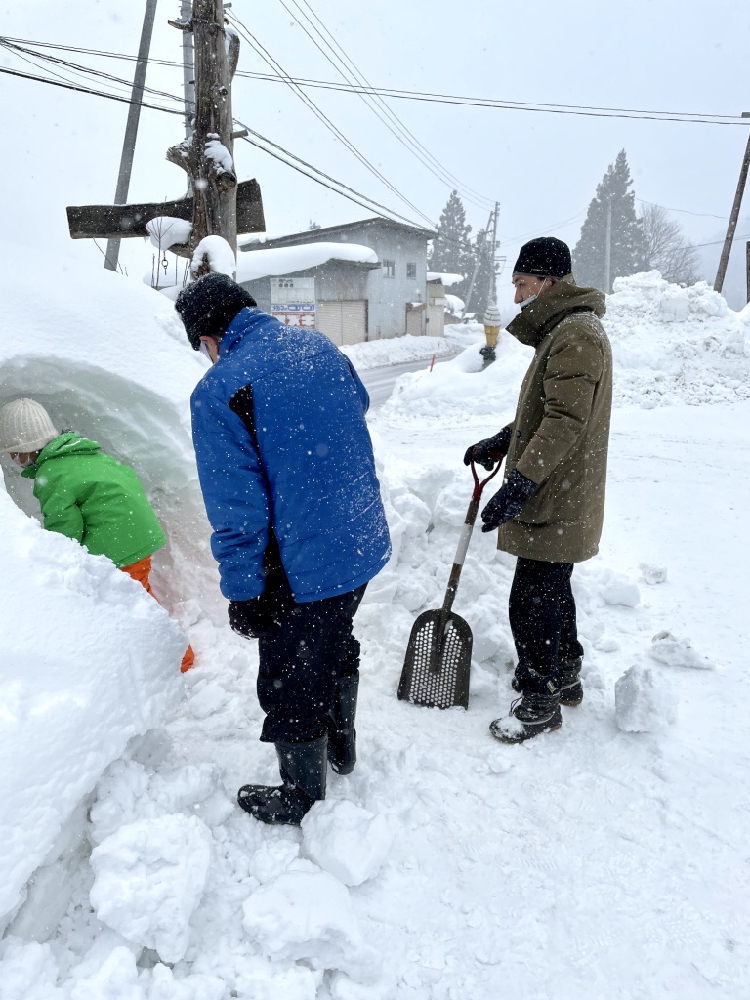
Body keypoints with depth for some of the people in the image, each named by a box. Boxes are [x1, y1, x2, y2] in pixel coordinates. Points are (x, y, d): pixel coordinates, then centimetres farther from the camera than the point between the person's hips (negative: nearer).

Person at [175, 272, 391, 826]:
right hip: (364, 543, 8)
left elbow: (236, 510, -19)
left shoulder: (217, 393, -19)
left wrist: (243, 594, -9)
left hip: (303, 570, -7)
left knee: (290, 684, 14)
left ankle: (302, 797, 37)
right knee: (336, 643, 30)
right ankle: (340, 744, 52)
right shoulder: (319, 345, 2)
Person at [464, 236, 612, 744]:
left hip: (555, 503, -11)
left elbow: (566, 421, -26)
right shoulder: (562, 331, 17)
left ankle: (541, 702, 15)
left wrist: (519, 485, -29)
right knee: (552, 589, 22)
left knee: (530, 602, -3)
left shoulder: (577, 335, -18)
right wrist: (501, 442, 16)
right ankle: (565, 675, 40)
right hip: (556, 498, 11)